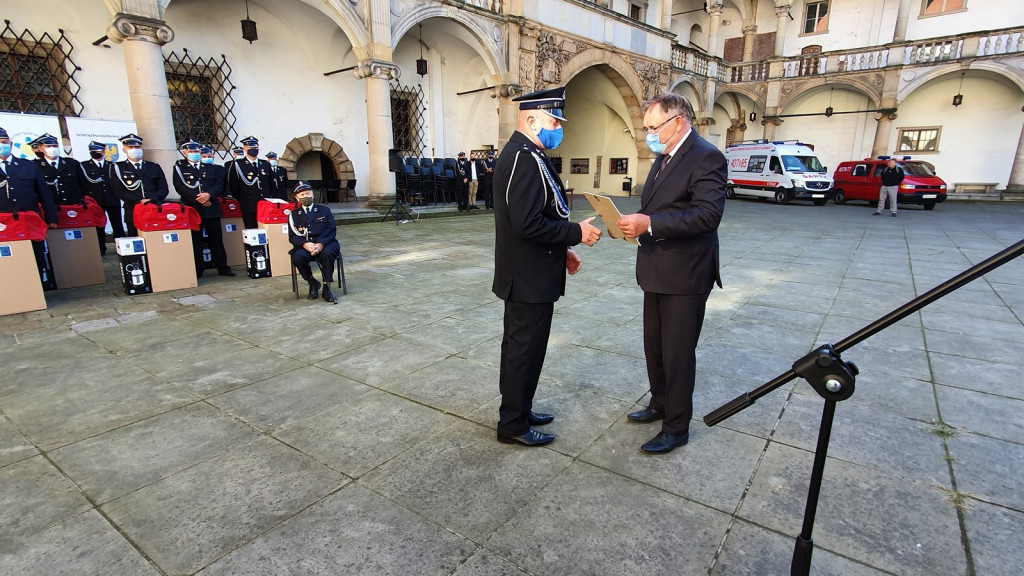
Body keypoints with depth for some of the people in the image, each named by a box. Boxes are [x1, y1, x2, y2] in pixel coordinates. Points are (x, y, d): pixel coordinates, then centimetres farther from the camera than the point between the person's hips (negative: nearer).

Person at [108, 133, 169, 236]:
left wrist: (152, 200, -8)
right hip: (133, 213, -1)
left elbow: (164, 189, 10)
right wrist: (140, 201, -12)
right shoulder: (117, 168, 12)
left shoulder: (154, 167, 19)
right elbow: (119, 191, 1)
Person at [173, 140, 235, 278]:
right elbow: (180, 188, -5)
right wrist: (198, 198, -15)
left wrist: (209, 195, -12)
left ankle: (223, 268, 10)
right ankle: (197, 271, 8)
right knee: (195, 241, 2)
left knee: (216, 239, 5)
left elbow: (219, 185, 6)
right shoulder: (179, 168, 7)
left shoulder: (210, 167, 16)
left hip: (212, 209, 2)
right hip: (192, 209, -2)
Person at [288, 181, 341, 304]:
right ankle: (313, 283, -4)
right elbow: (293, 236, 5)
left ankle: (326, 287, -21)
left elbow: (331, 230, 2)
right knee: (297, 257, -32)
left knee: (327, 253, -36)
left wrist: (320, 244, -16)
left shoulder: (324, 210, 16)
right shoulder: (294, 215, 17)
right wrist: (305, 244, -18)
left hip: (325, 244, -1)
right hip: (304, 246, 1)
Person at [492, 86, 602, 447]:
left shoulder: (522, 154, 14)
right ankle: (513, 425, 18)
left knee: (519, 346, 19)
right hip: (530, 278, -11)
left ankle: (517, 410, 35)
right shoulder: (525, 159, -20)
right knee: (525, 350, 2)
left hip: (524, 274, 11)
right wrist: (577, 233, -18)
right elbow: (528, 224, -28)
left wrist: (561, 250, 14)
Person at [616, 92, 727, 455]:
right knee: (655, 346, 19)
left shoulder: (706, 157, -15)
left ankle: (676, 428, 18)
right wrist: (634, 222, -1)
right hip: (656, 272, 9)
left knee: (678, 353, 2)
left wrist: (649, 224, -30)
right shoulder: (664, 157, 14)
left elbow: (708, 214, -26)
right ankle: (660, 405, 38)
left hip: (685, 275, -9)